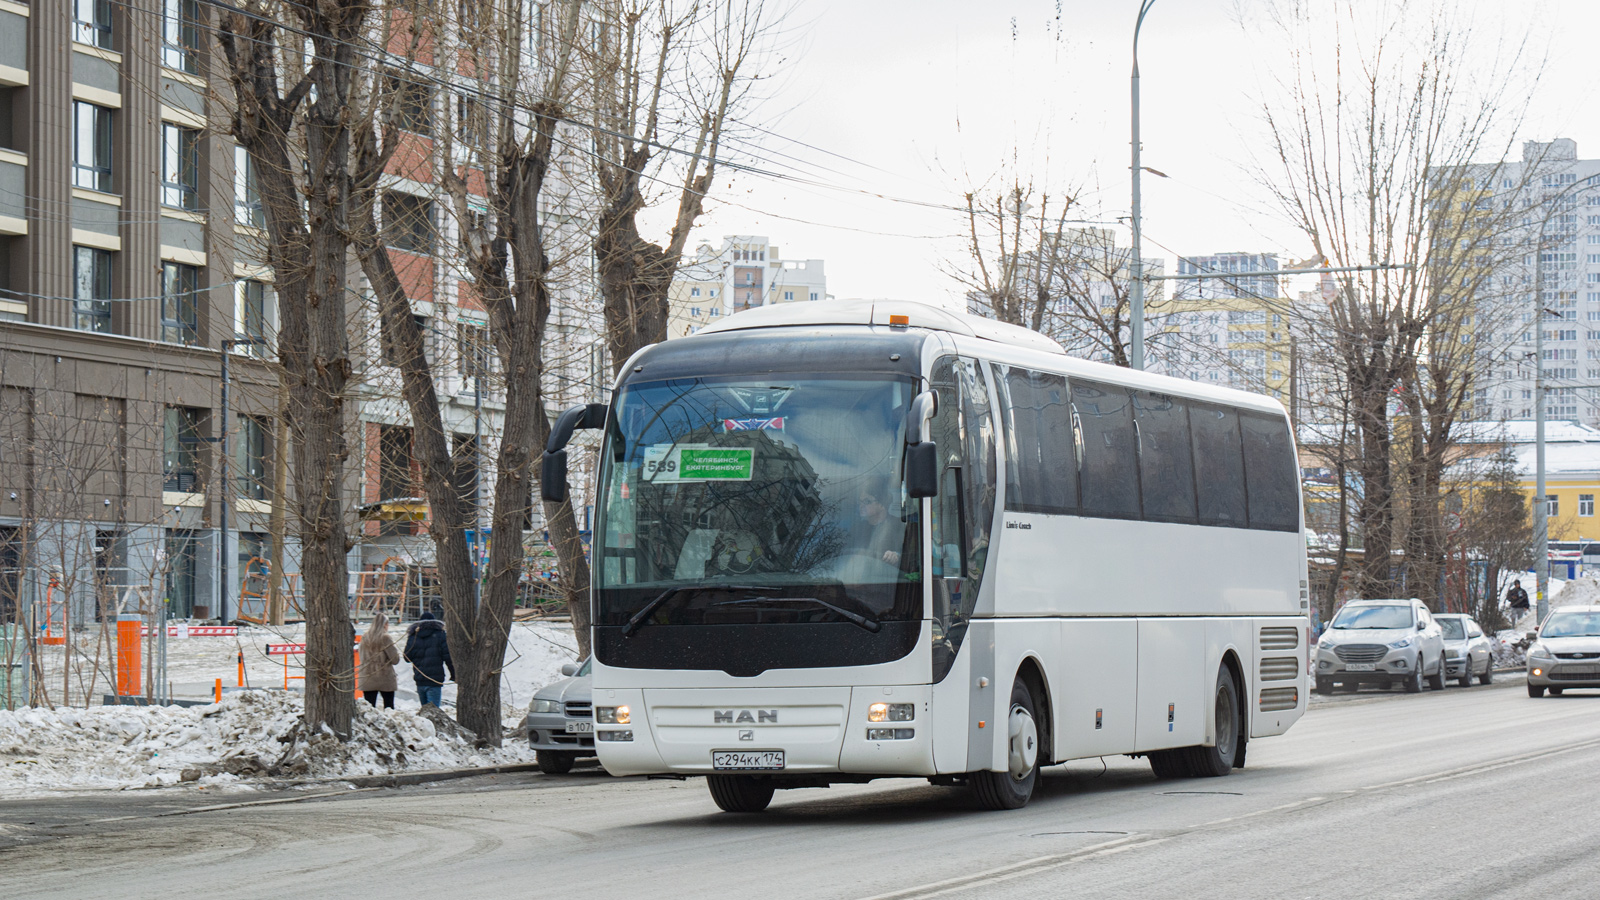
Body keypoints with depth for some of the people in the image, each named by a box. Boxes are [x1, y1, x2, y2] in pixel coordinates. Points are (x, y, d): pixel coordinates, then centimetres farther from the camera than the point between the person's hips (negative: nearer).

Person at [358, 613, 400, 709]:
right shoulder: (385, 638, -11)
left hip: (367, 679, 3)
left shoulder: (364, 638, 3)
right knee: (389, 706, 6)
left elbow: (362, 658, 9)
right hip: (385, 679, -3)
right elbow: (395, 659, -9)